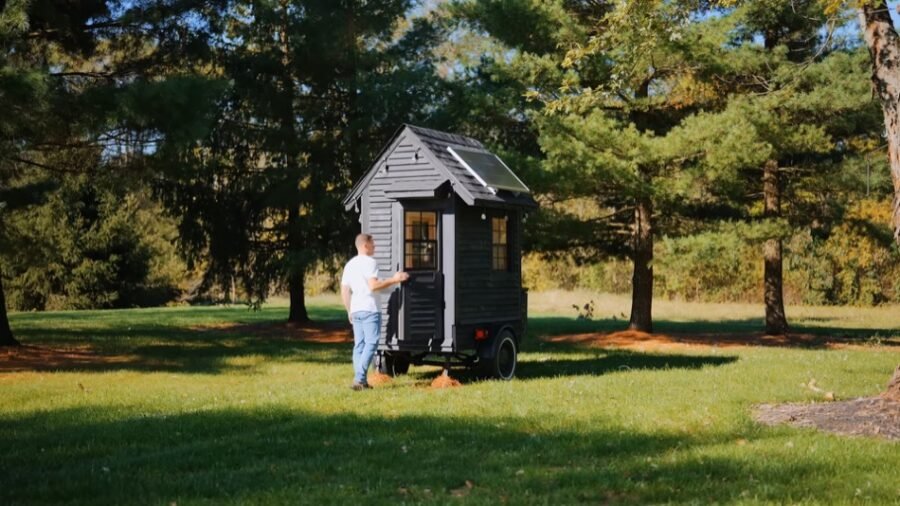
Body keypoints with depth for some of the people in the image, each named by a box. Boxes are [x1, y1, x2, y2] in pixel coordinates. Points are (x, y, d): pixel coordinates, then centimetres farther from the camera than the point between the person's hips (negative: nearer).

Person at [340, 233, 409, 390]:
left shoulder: (350, 264, 16)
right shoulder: (370, 262, -8)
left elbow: (344, 291, 16)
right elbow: (373, 285, -19)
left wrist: (349, 311, 23)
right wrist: (394, 279, -13)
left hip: (355, 310, 8)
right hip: (369, 309, -8)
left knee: (359, 345, 8)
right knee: (371, 343, -7)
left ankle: (360, 381, 5)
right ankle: (359, 378, -16)